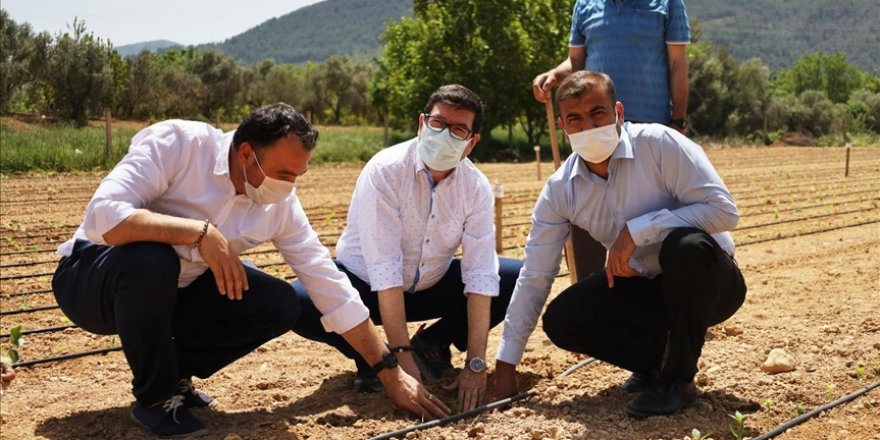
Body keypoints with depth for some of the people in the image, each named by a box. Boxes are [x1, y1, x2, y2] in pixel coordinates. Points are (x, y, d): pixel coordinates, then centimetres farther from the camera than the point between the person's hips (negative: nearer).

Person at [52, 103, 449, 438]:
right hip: (93, 277, -4)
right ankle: (156, 396, -12)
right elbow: (102, 217, -36)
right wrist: (201, 232, -39)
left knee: (281, 305, -13)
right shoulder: (176, 142, -26)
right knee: (151, 260, -38)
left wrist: (390, 372, -8)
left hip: (168, 293, 5)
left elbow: (330, 286, -7)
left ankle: (173, 371, 7)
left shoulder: (280, 204, -10)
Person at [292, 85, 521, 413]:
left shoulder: (476, 186, -13)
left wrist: (476, 365, -27)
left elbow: (480, 274, -19)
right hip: (366, 285, -3)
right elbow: (384, 269, -30)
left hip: (431, 286, 4)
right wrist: (403, 360, -34)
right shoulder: (385, 170, -25)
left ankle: (431, 345, 3)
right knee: (299, 302, -32)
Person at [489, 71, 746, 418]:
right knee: (561, 320, -16)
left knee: (688, 245, -37)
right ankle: (659, 355, 7)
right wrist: (506, 363, -5)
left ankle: (678, 378, -16)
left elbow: (723, 209, -26)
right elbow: (534, 277, -4)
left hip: (708, 278, -4)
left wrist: (637, 230, -32)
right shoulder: (560, 190, -7)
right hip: (644, 286, 4)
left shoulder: (659, 144, -21)